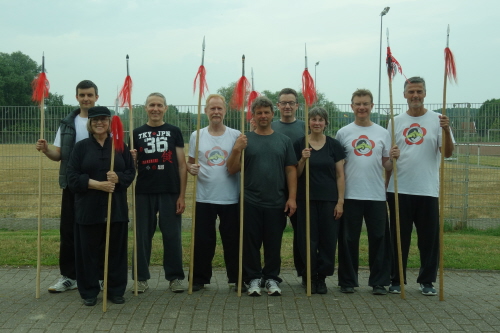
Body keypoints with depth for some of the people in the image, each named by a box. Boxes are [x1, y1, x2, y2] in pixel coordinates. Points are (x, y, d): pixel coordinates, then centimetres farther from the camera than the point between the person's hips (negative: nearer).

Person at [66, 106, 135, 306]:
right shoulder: (81, 147, 4)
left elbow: (131, 172, 5)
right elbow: (72, 178, -3)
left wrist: (118, 178, -17)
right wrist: (97, 184, -16)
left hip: (116, 207, 1)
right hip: (88, 208, -1)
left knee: (116, 250, 5)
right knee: (89, 250, 3)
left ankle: (116, 290, 17)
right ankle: (89, 292, 15)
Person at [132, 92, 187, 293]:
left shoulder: (174, 132, 6)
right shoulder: (137, 133, 9)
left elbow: (182, 166, 4)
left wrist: (182, 195, -3)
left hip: (170, 193, -1)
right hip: (144, 193, 1)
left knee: (172, 235, 2)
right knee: (142, 236, 6)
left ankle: (175, 277, 13)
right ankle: (141, 277, 15)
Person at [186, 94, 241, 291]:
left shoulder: (236, 136, 2)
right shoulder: (197, 136, 5)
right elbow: (190, 162, 11)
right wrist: (190, 168, -11)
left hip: (231, 198, -1)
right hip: (204, 198, 1)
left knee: (233, 240, 6)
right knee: (203, 241, 6)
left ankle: (237, 278, 19)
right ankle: (200, 278, 18)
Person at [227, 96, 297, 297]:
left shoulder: (284, 140, 9)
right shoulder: (245, 140, 5)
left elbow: (291, 170, 6)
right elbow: (232, 170, 1)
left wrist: (292, 197, -2)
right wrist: (236, 150, -16)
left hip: (277, 203, 1)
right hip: (250, 203, -1)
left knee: (274, 244, 7)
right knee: (251, 243, 4)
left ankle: (272, 278, 20)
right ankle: (253, 278, 16)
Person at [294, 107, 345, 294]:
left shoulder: (334, 145, 4)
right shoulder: (299, 144, 2)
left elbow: (340, 175, 4)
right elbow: (295, 174, 4)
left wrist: (340, 201, -3)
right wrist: (303, 160, -14)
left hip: (329, 200, 1)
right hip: (307, 199, 0)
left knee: (328, 239, 3)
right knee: (308, 240, 2)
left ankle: (322, 277, 16)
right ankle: (310, 277, 15)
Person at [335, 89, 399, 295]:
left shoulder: (382, 133, 8)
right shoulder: (343, 133, 4)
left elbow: (386, 165, 9)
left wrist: (393, 158, -12)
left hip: (377, 195, 1)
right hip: (350, 195, -1)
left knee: (379, 239, 4)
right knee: (348, 240, 5)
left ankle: (379, 282, 15)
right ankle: (347, 281, 17)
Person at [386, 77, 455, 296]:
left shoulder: (437, 120, 0)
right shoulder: (396, 122, 5)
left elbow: (448, 153, -8)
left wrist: (446, 131, -24)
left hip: (428, 190, -1)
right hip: (399, 190, 1)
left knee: (429, 238, 7)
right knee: (399, 238, 9)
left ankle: (427, 281, 21)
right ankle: (397, 280, 20)